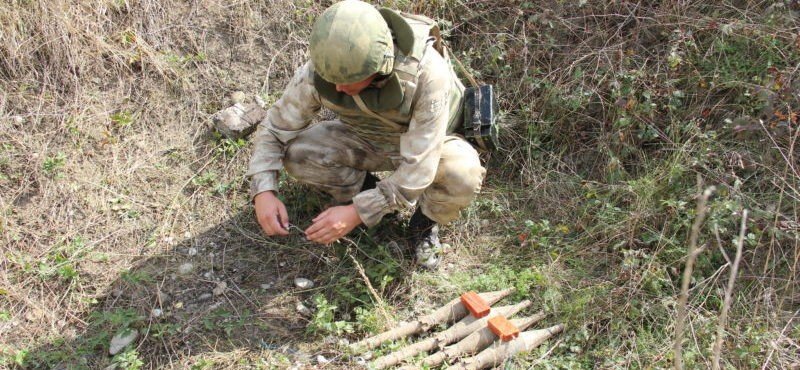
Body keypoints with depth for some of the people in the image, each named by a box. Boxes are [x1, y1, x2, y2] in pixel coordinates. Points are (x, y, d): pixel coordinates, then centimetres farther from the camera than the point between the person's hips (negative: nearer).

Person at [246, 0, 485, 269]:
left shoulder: (427, 71, -38)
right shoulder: (320, 70, -27)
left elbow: (418, 168, -36)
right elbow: (274, 129, -14)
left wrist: (358, 212, -37)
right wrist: (263, 192, -29)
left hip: (426, 145, -3)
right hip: (365, 140, 3)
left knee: (464, 175, -36)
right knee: (296, 153, -23)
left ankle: (425, 221, -2)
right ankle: (368, 193, 4)